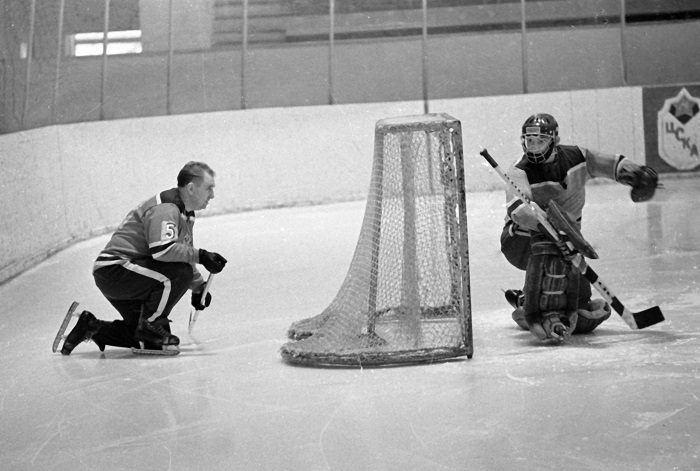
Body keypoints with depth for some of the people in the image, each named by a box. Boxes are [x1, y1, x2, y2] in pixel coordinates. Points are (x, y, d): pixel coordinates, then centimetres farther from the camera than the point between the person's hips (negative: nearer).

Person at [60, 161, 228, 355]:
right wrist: (201, 256, -29)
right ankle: (150, 325, -11)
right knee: (180, 272, -25)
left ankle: (92, 328, 17)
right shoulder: (164, 209, -19)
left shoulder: (184, 212, 14)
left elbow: (183, 255, 26)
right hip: (114, 269, -10)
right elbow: (162, 250, -33)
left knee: (147, 338, 8)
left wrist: (198, 287, 22)